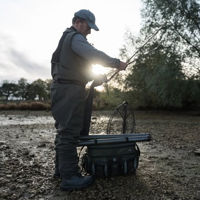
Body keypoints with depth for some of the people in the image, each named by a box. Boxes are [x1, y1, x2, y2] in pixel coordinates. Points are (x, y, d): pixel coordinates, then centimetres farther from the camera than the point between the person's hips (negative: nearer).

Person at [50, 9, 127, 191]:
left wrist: (96, 77, 14)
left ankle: (61, 168, 20)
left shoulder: (66, 38, 27)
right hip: (70, 90, -11)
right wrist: (117, 63, -11)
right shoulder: (75, 38, -6)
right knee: (70, 131, -12)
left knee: (64, 130, 12)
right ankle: (70, 177, -9)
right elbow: (94, 55, -22)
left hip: (64, 89, 11)